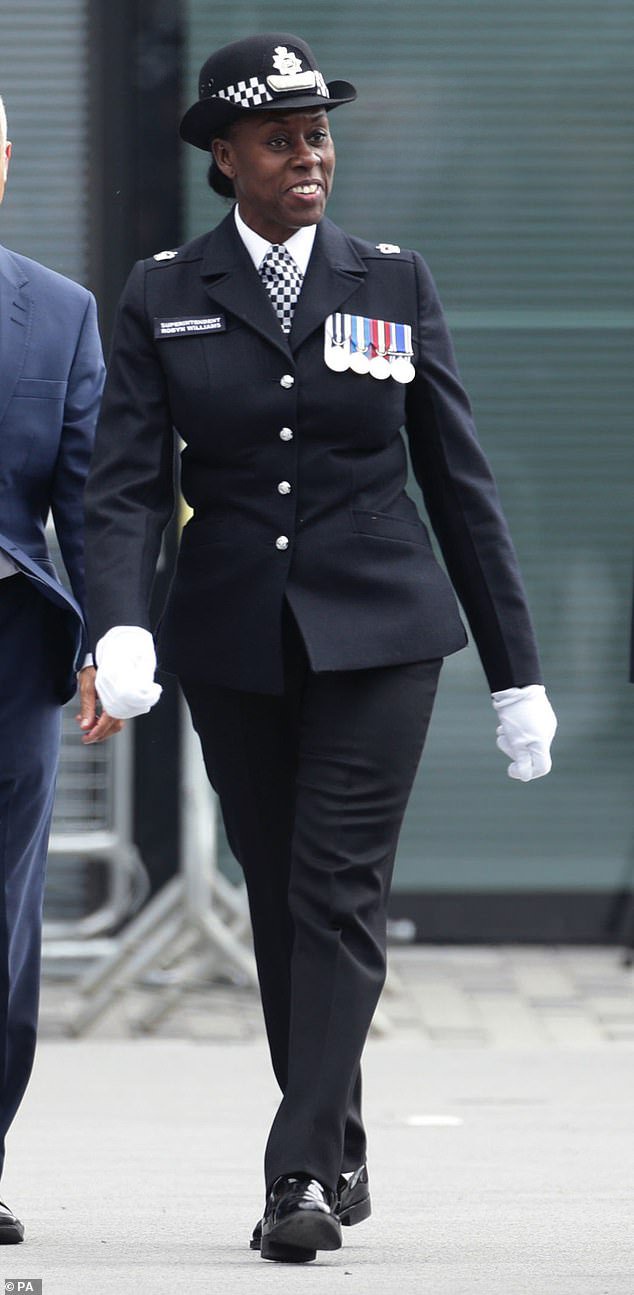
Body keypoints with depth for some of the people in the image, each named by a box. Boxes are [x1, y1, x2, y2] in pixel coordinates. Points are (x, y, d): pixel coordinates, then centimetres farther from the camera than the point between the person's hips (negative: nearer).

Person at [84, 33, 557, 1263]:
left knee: (340, 893, -12)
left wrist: (515, 668, 6)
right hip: (234, 642, 1)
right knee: (280, 899, 8)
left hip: (376, 635, -1)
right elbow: (125, 484, -6)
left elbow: (457, 479, 6)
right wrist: (119, 629, -25)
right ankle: (341, 1151, 23)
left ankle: (301, 1176, -15)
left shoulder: (393, 282, 4)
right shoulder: (165, 297, 2)